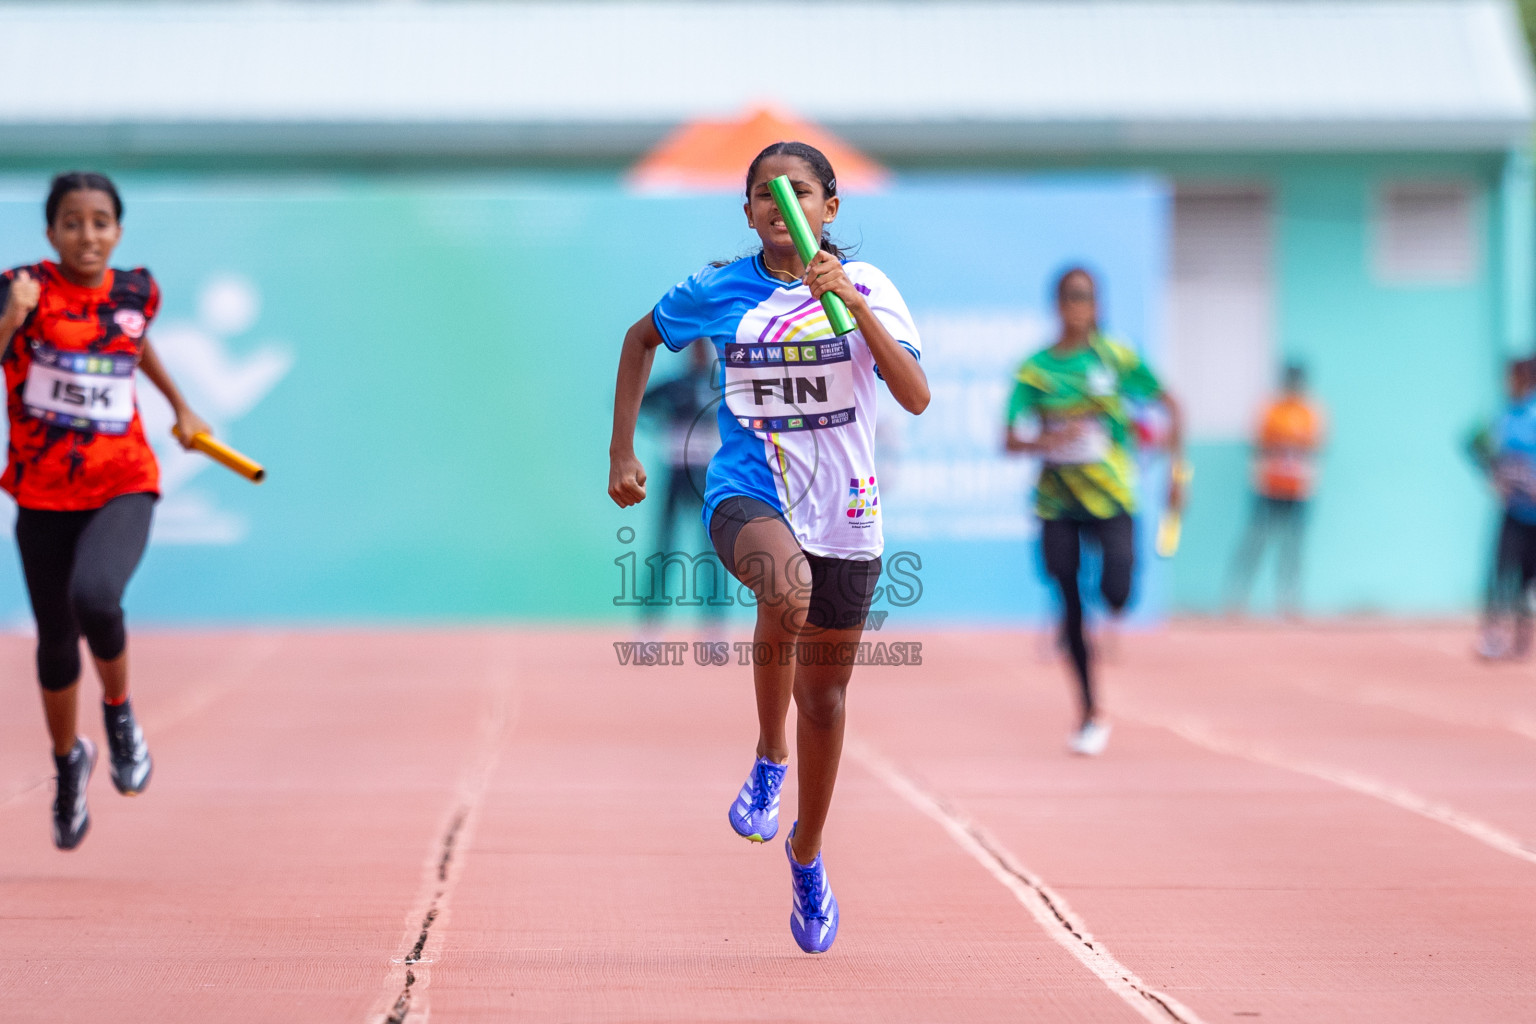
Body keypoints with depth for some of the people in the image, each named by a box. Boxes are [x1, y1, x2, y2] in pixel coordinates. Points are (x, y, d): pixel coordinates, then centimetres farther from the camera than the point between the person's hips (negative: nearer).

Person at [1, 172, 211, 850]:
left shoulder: (137, 292, 1)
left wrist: (181, 407, 32)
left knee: (92, 596, -29)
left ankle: (119, 711, 0)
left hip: (122, 487, 0)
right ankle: (68, 761, 37)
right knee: (55, 642, 9)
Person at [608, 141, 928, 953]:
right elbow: (641, 338, 18)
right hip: (748, 496, -1)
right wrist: (622, 452, 13)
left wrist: (852, 302, -25)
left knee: (825, 694, 11)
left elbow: (916, 398, -15)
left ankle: (807, 855, 36)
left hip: (844, 512, 2)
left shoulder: (865, 287, -4)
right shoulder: (717, 291, -1)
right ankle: (769, 756, -13)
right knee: (787, 590, -37)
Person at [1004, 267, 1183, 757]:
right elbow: (1009, 440, -3)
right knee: (1071, 606, 1)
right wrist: (1047, 442, -24)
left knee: (1116, 592, -21)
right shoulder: (1035, 368, 0)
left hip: (1110, 496, -1)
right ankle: (1091, 713, 14)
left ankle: (1113, 617, 18)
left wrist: (1176, 469, 0)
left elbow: (1169, 404, 7)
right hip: (1056, 502, 1)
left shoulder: (1117, 358, -1)